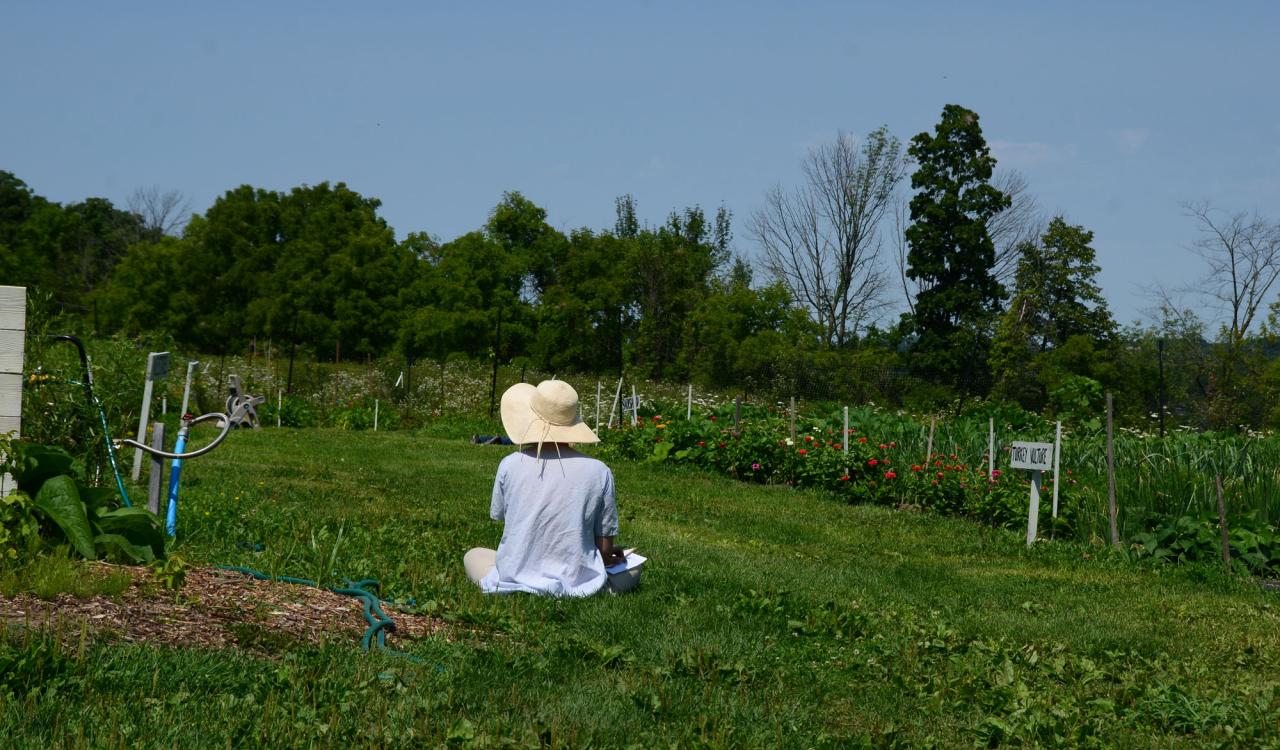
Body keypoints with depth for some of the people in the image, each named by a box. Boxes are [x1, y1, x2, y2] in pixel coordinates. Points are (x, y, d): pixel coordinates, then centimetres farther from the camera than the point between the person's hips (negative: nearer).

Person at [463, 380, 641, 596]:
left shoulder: (510, 465, -6)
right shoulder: (599, 472, -8)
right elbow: (605, 550, -1)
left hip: (515, 581, 1)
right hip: (576, 584, -1)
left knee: (474, 556, 33)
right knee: (632, 570, 28)